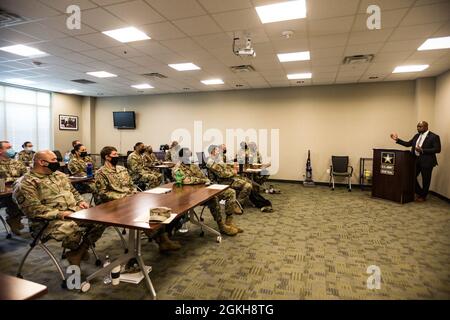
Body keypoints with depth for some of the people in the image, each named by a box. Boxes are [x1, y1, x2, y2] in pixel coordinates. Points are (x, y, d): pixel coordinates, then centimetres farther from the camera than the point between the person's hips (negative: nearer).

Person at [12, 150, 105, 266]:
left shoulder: (59, 175, 17)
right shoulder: (26, 183, -7)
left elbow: (73, 191, 25)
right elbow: (33, 209, -17)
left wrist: (80, 201, 5)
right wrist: (58, 214, -24)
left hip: (76, 211, 7)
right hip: (50, 220, -7)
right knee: (72, 230, -36)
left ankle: (78, 253, 1)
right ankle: (76, 250, 1)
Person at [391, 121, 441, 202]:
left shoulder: (434, 137, -8)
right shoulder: (416, 136, 12)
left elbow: (437, 149, -14)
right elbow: (408, 144, 14)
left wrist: (422, 150, -22)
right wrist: (397, 139, 5)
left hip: (426, 161, -6)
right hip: (416, 160, 6)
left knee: (425, 180, 6)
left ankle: (423, 196, 24)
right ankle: (420, 193, 28)